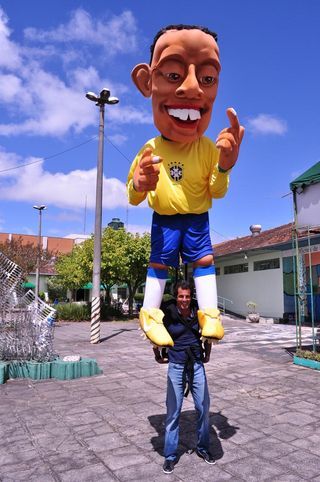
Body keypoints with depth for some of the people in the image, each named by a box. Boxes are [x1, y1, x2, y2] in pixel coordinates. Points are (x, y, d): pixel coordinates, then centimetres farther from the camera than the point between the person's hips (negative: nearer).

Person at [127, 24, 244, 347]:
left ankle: (209, 313, 16)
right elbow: (133, 197, -5)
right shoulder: (150, 150, -12)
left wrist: (224, 167, -24)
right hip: (163, 220, -1)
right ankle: (150, 313, 19)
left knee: (204, 260, 2)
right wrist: (139, 185, -30)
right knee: (159, 262, 5)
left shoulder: (209, 148, -9)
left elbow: (217, 192, -5)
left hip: (197, 219, 1)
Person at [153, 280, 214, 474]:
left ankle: (203, 448, 32)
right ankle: (170, 456, 21)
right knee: (173, 411, 4)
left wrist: (207, 355, 14)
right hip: (176, 366, -2)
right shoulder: (168, 313, -13)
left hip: (197, 365, 3)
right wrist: (158, 356, 7)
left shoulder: (198, 312, -6)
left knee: (204, 408, 11)